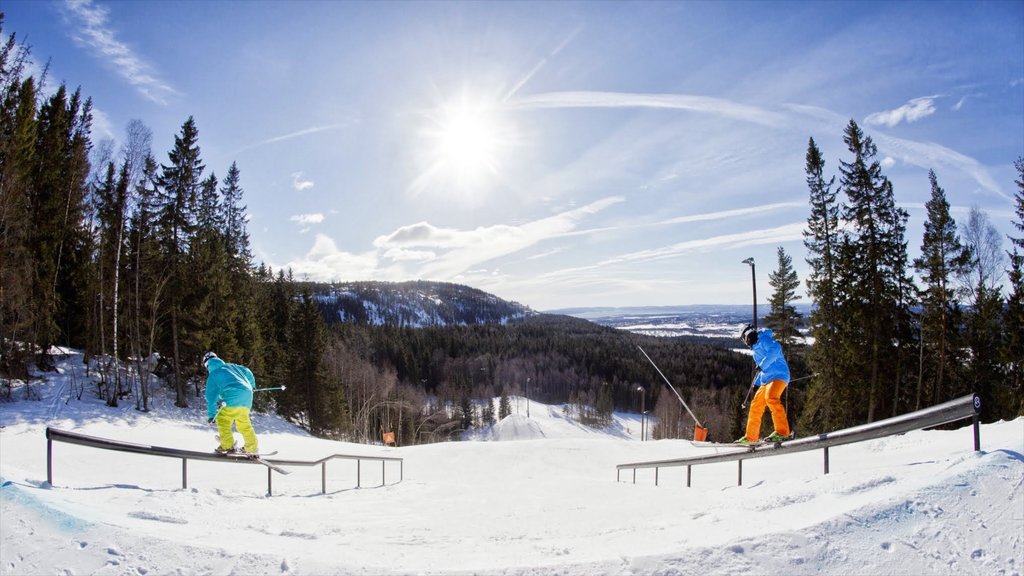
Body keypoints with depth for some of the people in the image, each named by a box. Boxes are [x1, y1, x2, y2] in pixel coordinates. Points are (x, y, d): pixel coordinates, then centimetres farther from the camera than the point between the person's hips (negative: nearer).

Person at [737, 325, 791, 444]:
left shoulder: (763, 339, -2)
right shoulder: (756, 348, 26)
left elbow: (776, 348, -23)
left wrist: (762, 365, -22)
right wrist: (756, 381, 35)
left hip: (779, 375, -10)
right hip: (766, 380, 10)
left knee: (771, 397, -33)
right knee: (755, 406, 10)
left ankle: (782, 432, -37)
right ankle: (750, 437, 18)